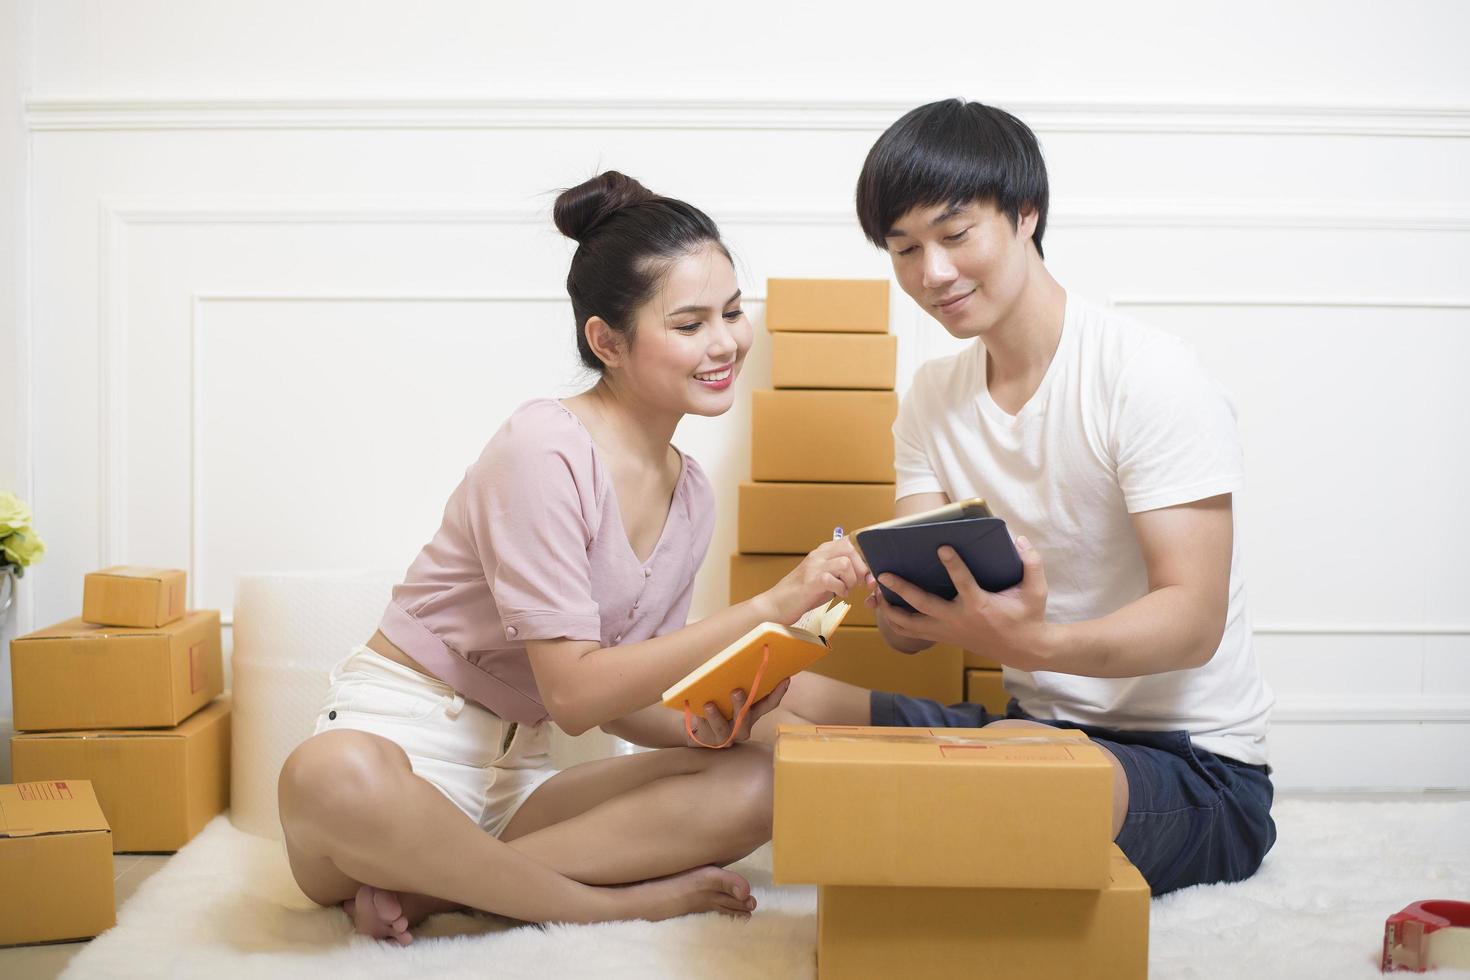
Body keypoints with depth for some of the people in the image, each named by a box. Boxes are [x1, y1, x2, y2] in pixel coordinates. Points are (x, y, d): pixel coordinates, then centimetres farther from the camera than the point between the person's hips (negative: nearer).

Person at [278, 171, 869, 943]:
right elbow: (572, 693, -20)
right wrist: (771, 606, -22)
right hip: (401, 740, -7)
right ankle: (615, 900, -18)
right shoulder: (545, 448, -16)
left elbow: (614, 698, 9)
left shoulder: (691, 495, 7)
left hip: (516, 772, 7)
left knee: (751, 783, -14)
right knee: (336, 778, -41)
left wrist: (702, 724, -14)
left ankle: (424, 887, -16)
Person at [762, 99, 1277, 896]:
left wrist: (1030, 643, -42)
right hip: (1035, 724, 6)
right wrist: (898, 601, -25)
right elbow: (913, 632, 1)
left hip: (1192, 761, -6)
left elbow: (1194, 619, -23)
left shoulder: (1149, 379, -15)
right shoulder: (933, 397, 7)